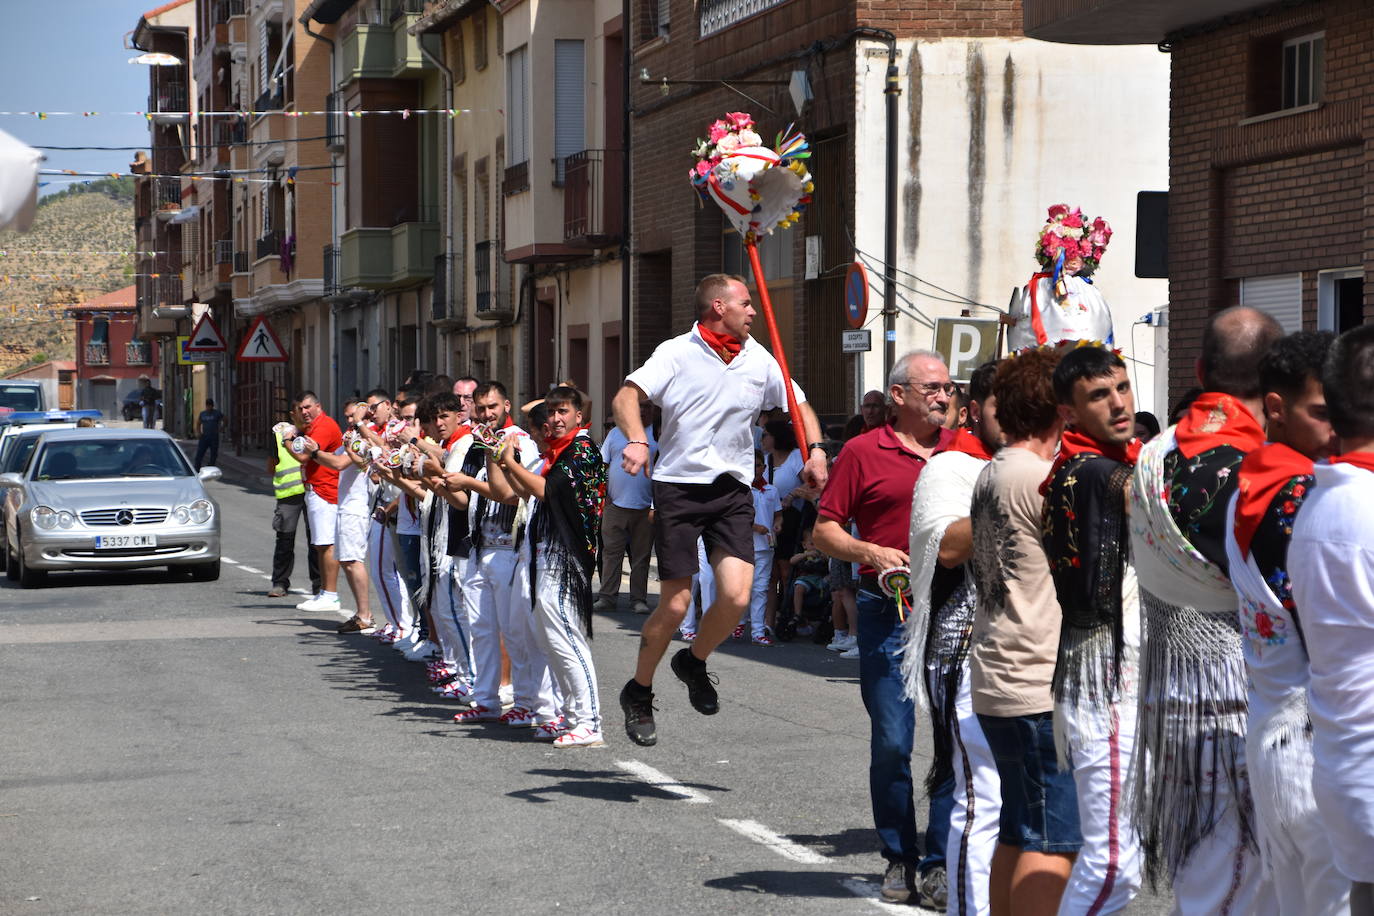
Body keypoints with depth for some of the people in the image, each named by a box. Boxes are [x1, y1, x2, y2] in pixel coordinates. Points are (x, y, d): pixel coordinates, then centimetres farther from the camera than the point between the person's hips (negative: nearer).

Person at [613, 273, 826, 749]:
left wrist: (815, 450, 1)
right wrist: (637, 440, -35)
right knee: (675, 605, -3)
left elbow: (799, 405, 19)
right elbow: (626, 397, -15)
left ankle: (694, 662, 18)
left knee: (736, 596, -13)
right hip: (678, 486, -3)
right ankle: (638, 692, 20)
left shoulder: (759, 360, 8)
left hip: (733, 491, 4)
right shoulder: (677, 353, -5)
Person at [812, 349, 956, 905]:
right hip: (888, 610, -2)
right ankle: (899, 859, 12)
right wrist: (870, 552, -14)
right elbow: (824, 532, 3)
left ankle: (944, 859, 9)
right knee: (891, 741, 0)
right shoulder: (863, 453, 2)